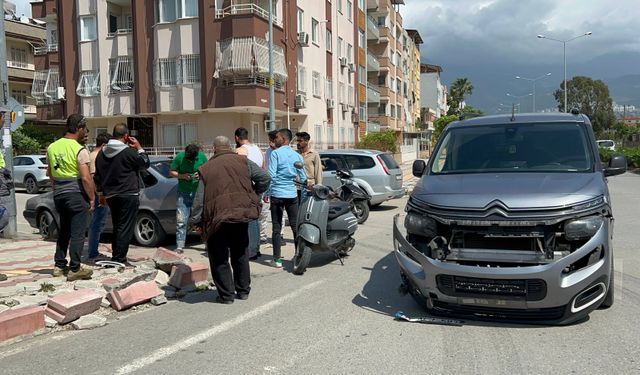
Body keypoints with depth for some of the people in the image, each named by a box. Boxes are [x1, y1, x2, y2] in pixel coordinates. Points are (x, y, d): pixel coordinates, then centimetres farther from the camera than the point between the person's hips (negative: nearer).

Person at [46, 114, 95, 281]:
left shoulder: (52, 147, 8)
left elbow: (50, 173, 17)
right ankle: (75, 269, 1)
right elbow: (86, 178, -18)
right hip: (76, 194, -7)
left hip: (59, 195, 7)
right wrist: (92, 198, -9)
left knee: (63, 231, 18)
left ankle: (59, 266, 23)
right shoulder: (80, 150, -13)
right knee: (77, 233, -1)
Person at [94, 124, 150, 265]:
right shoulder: (129, 151, -15)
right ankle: (120, 259, -3)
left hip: (110, 196, 7)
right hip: (128, 195, -7)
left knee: (117, 227, 18)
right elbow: (145, 163, -2)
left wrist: (103, 192, 23)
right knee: (125, 228, -3)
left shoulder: (102, 153, 8)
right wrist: (139, 148, 7)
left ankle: (115, 256, 22)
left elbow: (98, 175, 14)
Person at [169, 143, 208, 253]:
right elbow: (171, 172, 3)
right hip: (183, 193, 0)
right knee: (181, 220, -4)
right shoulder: (179, 157, -6)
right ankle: (179, 246, 2)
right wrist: (183, 176, -15)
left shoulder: (202, 156, -4)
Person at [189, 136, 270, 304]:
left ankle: (226, 294, 9)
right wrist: (254, 195, 15)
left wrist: (196, 220, 11)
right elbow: (265, 178, 1)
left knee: (219, 258, 9)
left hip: (218, 217, -2)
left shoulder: (206, 168, 5)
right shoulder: (243, 162, 6)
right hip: (242, 213, 2)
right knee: (240, 254, 18)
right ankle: (243, 290, 24)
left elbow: (199, 199, 3)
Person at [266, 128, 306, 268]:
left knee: (276, 228, 3)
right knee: (295, 226, 10)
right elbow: (303, 178, 8)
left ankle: (277, 259, 4)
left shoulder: (275, 153, -6)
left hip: (277, 194, -4)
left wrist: (266, 193, -4)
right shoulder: (297, 156, 7)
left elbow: (271, 175, -11)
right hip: (292, 194, 4)